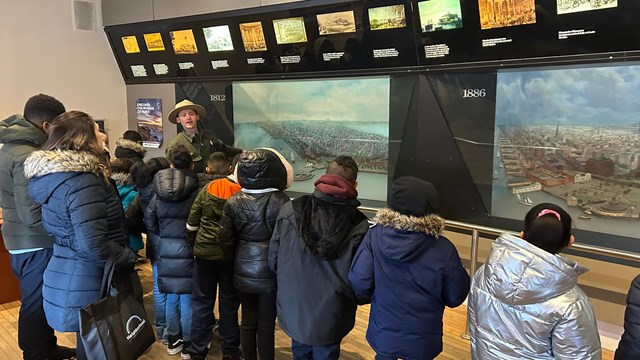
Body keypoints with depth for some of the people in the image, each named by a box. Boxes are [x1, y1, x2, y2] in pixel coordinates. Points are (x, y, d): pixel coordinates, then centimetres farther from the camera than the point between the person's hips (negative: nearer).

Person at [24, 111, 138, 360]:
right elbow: (92, 244, -31)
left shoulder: (51, 174, 6)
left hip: (66, 281, 9)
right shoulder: (81, 180, -24)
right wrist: (129, 257, -16)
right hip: (86, 287, -9)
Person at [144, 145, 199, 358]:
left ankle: (173, 340, 29)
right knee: (187, 298, 6)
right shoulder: (196, 191, -14)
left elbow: (149, 222, 5)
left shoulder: (159, 192, 1)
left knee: (171, 297, 16)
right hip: (188, 250, -4)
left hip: (166, 251, 4)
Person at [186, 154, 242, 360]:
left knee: (202, 302, 12)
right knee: (229, 303, 11)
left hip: (205, 252, 1)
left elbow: (192, 222, 3)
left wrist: (193, 245, 17)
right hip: (232, 255, -1)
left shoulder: (209, 189, -3)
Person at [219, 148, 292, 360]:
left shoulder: (233, 202, -8)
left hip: (243, 271, 3)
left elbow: (225, 240, -3)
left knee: (248, 321, 18)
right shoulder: (280, 201, -17)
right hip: (270, 272, -3)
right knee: (266, 324, 11)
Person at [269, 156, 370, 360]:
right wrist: (351, 300, 10)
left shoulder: (290, 210, -12)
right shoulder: (358, 224, -18)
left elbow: (273, 258, -4)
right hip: (330, 314, -2)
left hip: (293, 308, 3)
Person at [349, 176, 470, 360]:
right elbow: (455, 297, -10)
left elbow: (359, 281, -15)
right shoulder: (443, 248, -20)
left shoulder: (375, 236, -18)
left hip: (383, 333, 1)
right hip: (422, 340, -1)